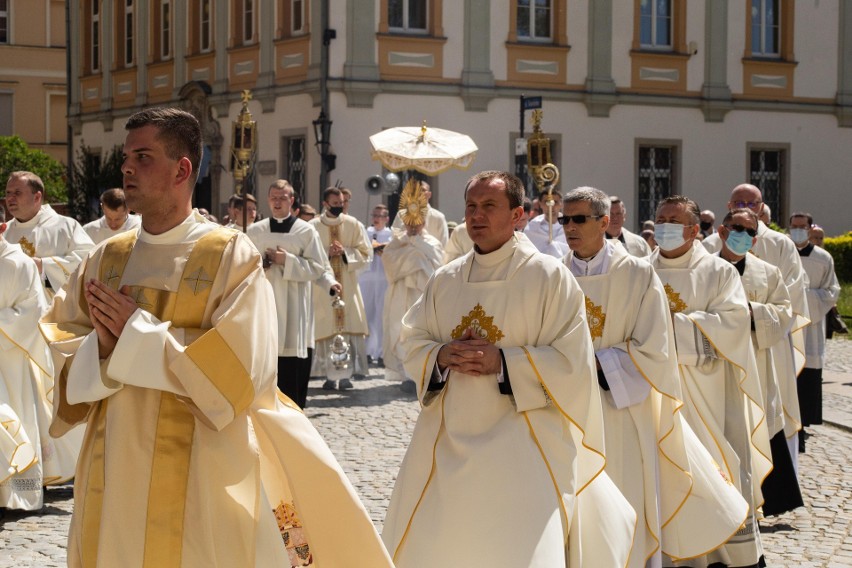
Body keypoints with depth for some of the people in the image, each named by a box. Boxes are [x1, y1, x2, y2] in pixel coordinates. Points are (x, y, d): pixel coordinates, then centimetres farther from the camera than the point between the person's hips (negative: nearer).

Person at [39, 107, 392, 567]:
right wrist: (101, 347, -15)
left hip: (201, 473, -5)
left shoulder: (231, 256, -7)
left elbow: (243, 367, -16)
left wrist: (137, 332, -14)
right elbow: (63, 352, 8)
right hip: (114, 469, 5)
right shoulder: (105, 260, 8)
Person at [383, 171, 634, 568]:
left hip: (519, 442, -5)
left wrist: (503, 362, -18)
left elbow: (571, 359, -9)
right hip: (448, 440, 5)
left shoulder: (549, 276, -5)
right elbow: (412, 343, 12)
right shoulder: (445, 279, 10)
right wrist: (441, 356, -10)